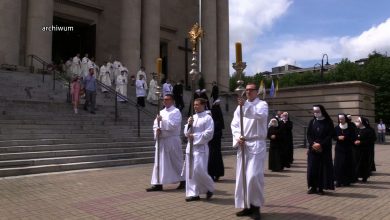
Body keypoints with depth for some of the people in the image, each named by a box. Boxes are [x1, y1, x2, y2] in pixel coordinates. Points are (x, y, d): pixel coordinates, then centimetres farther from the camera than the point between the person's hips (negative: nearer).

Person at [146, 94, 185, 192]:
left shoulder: (176, 112, -6)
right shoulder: (161, 112, 14)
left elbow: (174, 125, -18)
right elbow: (155, 124, 12)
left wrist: (162, 121, -18)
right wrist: (157, 130, -9)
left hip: (172, 140, -6)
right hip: (161, 140, 6)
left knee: (176, 162, 6)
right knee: (159, 162, 5)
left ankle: (183, 181, 23)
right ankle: (158, 184, 10)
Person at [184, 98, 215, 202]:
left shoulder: (207, 118, -4)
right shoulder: (192, 117, 14)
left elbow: (208, 133, -13)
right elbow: (186, 133, 13)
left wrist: (195, 136, -15)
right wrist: (189, 125, -5)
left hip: (201, 147, -6)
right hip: (190, 147, 6)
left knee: (199, 170, -12)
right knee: (190, 171, 5)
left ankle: (209, 188, 13)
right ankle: (193, 193, 14)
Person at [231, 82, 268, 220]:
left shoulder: (262, 104, 2)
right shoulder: (240, 106, 14)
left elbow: (260, 115, -21)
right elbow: (234, 124, 9)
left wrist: (246, 105, -32)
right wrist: (238, 137, -8)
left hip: (256, 144, -5)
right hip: (242, 144, 5)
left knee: (253, 176, -12)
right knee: (241, 176, 6)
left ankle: (256, 206, 3)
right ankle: (247, 206, 17)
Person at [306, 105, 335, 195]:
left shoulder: (328, 122, -2)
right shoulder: (312, 122, 7)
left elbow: (330, 135, -7)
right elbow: (308, 134, 5)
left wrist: (321, 144, -15)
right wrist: (313, 143, -12)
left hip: (324, 149, -3)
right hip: (313, 149, 3)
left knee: (323, 168, -1)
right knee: (312, 168, 2)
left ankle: (321, 188, 7)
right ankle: (313, 187, 11)